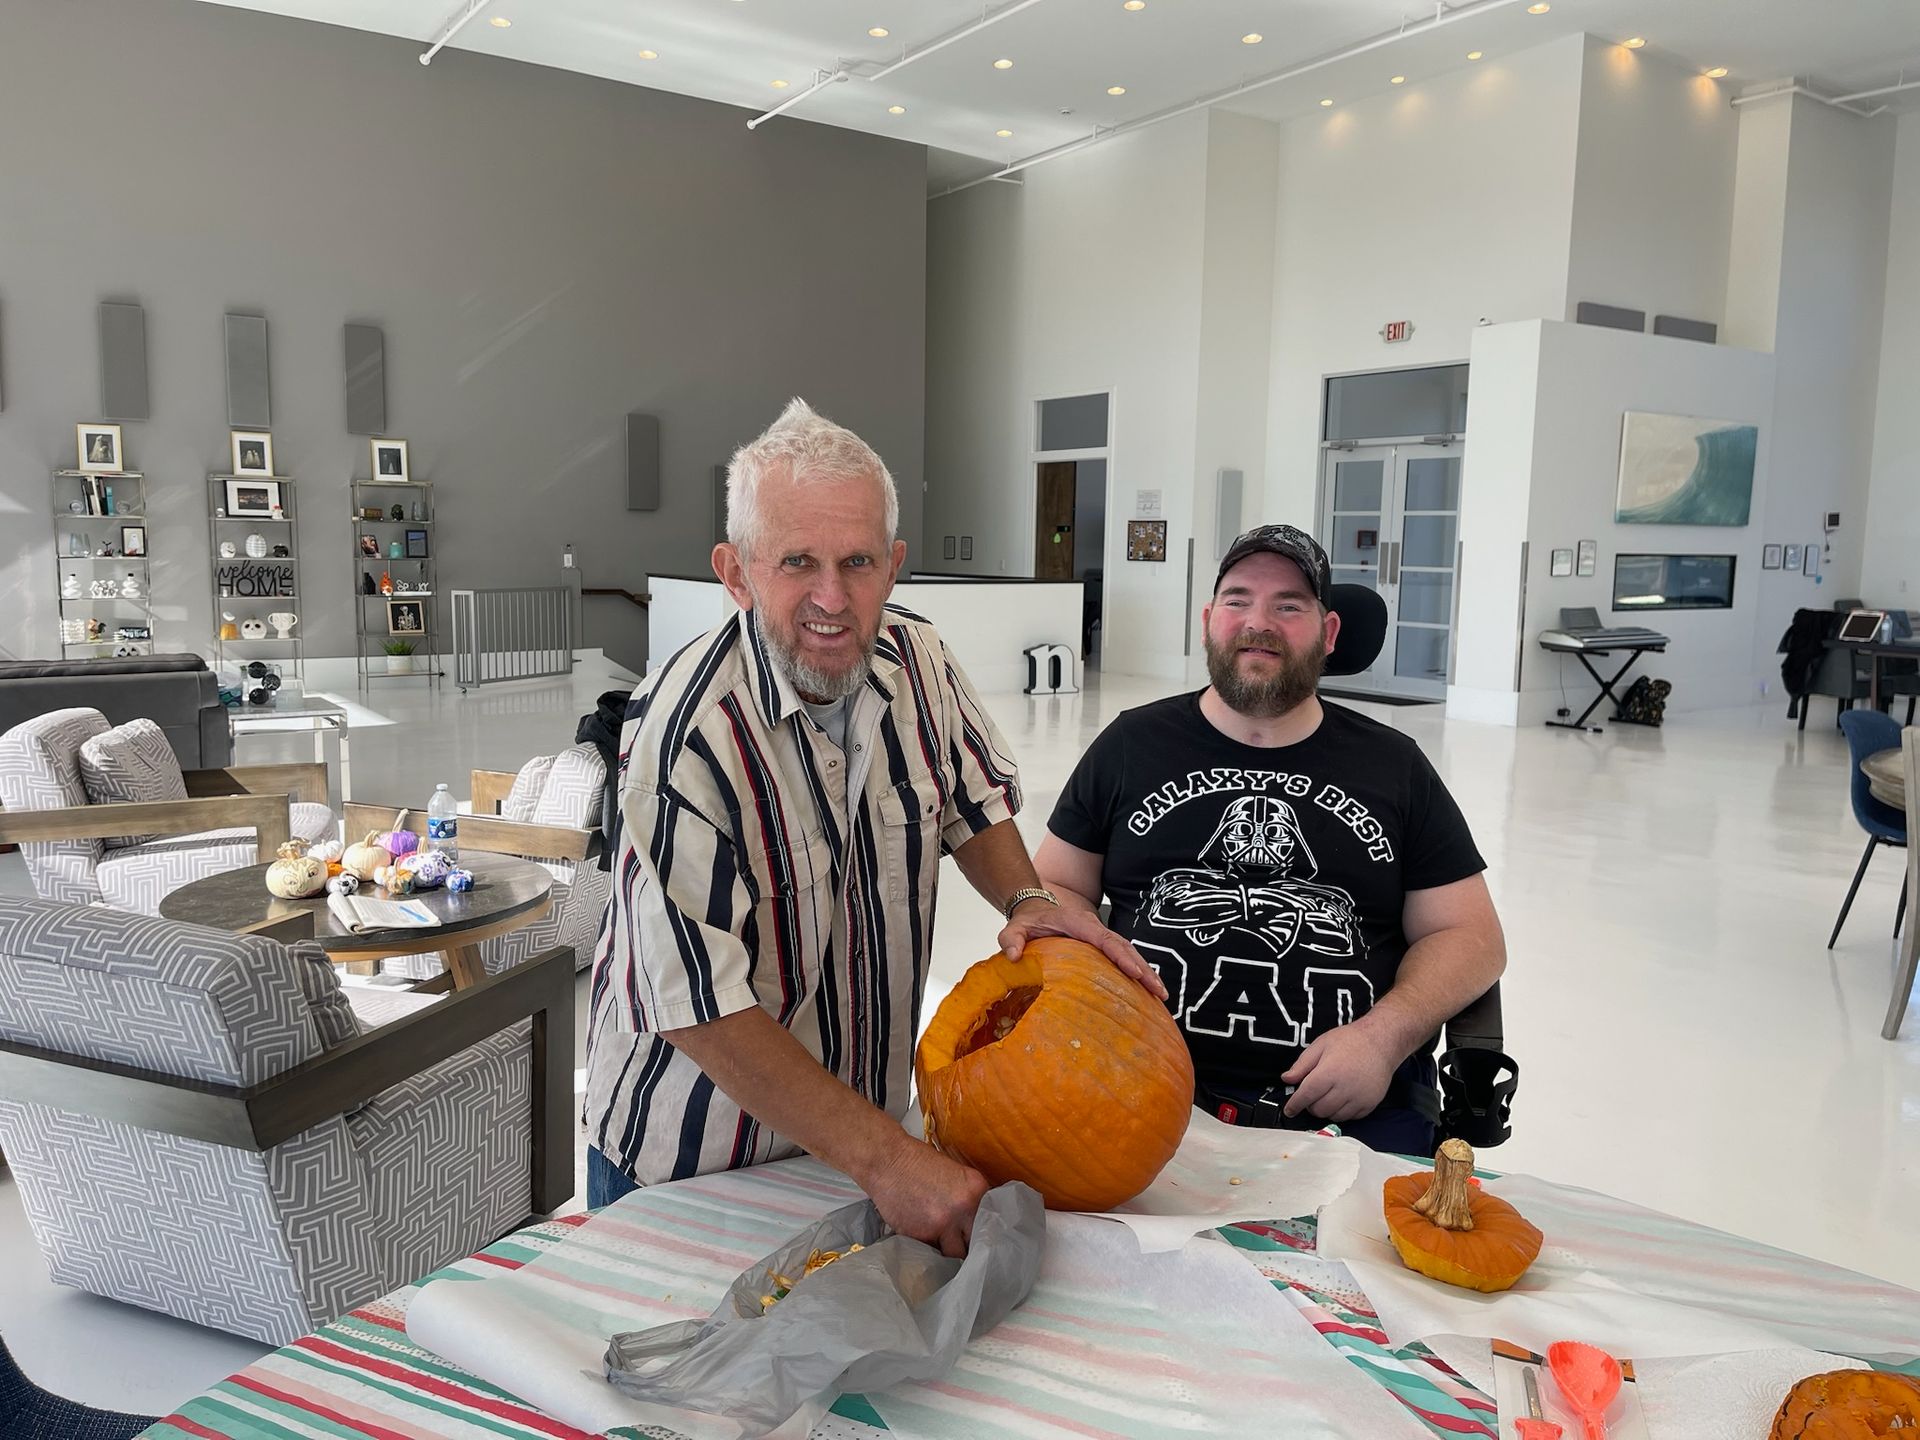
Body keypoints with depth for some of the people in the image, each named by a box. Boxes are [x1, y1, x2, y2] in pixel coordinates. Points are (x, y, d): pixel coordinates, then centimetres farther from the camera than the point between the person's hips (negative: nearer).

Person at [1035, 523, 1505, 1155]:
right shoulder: (1131, 744, 13)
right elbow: (1055, 889, 14)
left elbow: (1471, 936, 11)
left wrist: (1383, 1036, -7)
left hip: (1353, 1103, 1)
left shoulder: (1393, 766, 13)